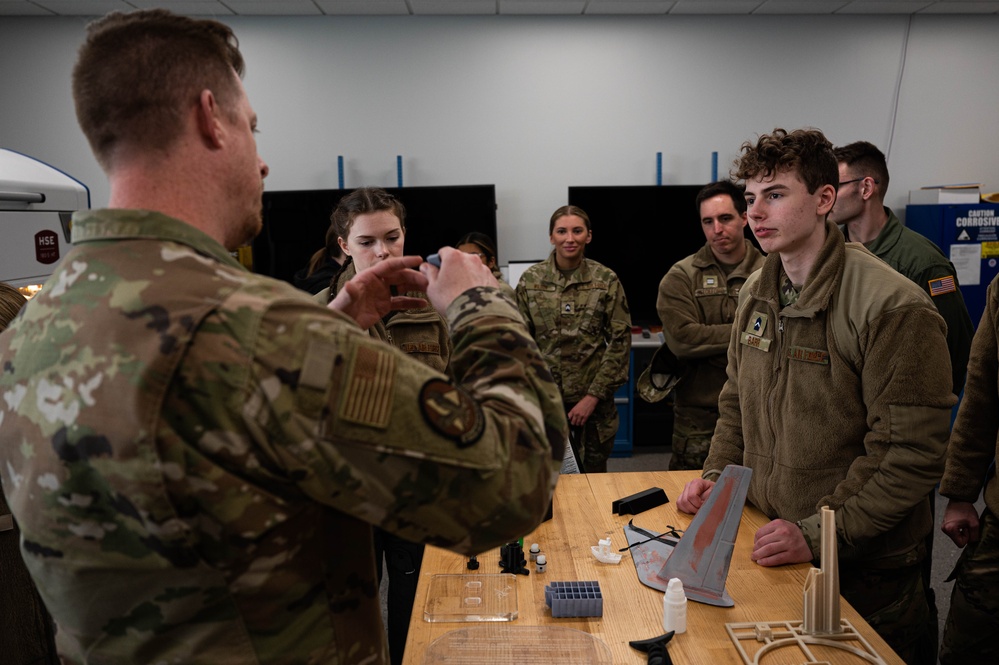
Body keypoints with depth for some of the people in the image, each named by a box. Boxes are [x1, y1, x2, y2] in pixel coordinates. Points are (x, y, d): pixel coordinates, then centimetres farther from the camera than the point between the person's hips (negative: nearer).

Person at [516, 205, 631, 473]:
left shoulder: (606, 280, -1)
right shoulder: (530, 279, 2)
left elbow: (620, 341, -3)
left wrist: (593, 395, -8)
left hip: (592, 400, 0)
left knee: (593, 474, 9)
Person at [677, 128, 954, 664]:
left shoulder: (895, 307, -19)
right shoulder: (757, 292, 3)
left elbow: (912, 454, -21)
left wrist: (820, 534, -22)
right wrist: (717, 476, 1)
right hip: (766, 549, 6)